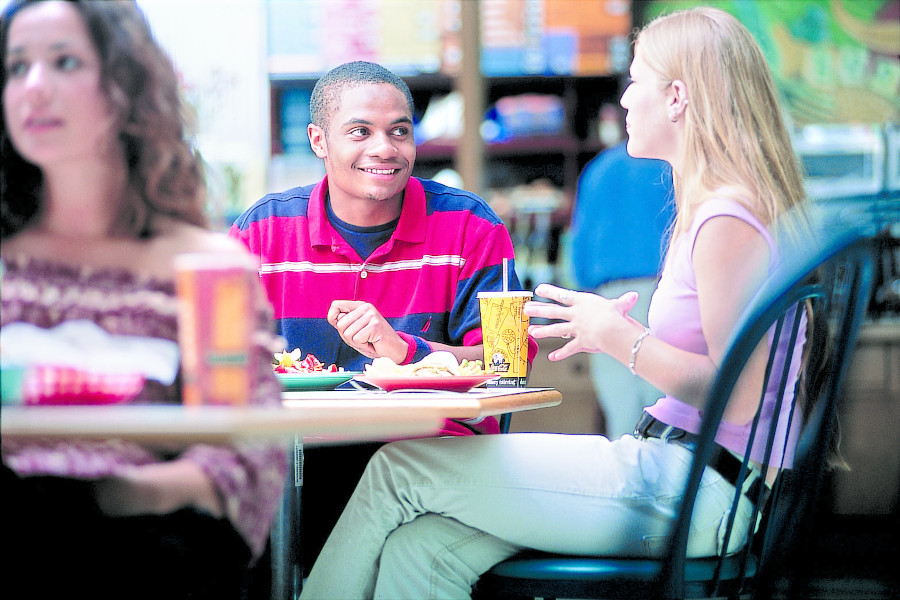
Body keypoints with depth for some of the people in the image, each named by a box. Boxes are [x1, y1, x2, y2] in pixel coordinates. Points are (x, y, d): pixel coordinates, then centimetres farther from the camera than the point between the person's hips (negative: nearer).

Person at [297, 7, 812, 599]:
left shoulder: (728, 221, -15)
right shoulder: (712, 209, 18)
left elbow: (740, 396, -22)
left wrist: (620, 338, -12)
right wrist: (613, 328, 11)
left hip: (691, 489, -9)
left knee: (398, 468, -5)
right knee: (421, 550, -2)